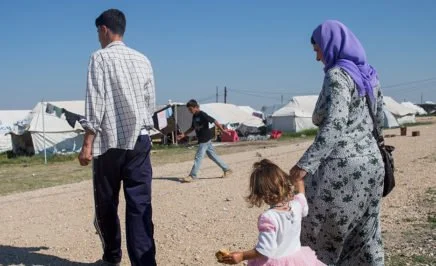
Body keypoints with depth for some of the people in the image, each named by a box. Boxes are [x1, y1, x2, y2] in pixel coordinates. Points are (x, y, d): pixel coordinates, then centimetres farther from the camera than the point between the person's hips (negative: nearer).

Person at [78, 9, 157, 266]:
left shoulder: (100, 57, -3)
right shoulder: (143, 59, 11)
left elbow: (95, 102, -11)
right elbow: (151, 102, 13)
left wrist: (88, 143, -10)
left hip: (110, 142, -4)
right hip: (139, 141, 4)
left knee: (106, 204, 13)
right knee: (140, 205, 0)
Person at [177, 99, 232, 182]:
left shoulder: (203, 115, -15)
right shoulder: (194, 116, 11)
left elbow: (214, 121, -16)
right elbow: (192, 128, 21)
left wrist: (222, 130, -20)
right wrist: (183, 135, 15)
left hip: (205, 139, -9)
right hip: (201, 140, 9)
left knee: (198, 157, -8)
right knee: (212, 155, 13)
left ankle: (192, 176, -5)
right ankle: (226, 169, 22)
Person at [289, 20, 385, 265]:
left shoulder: (337, 75, -13)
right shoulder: (369, 74, 13)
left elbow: (335, 125, -24)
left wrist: (306, 163, -28)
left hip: (342, 165, -8)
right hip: (371, 162, 9)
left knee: (317, 233, 5)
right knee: (365, 239, 13)